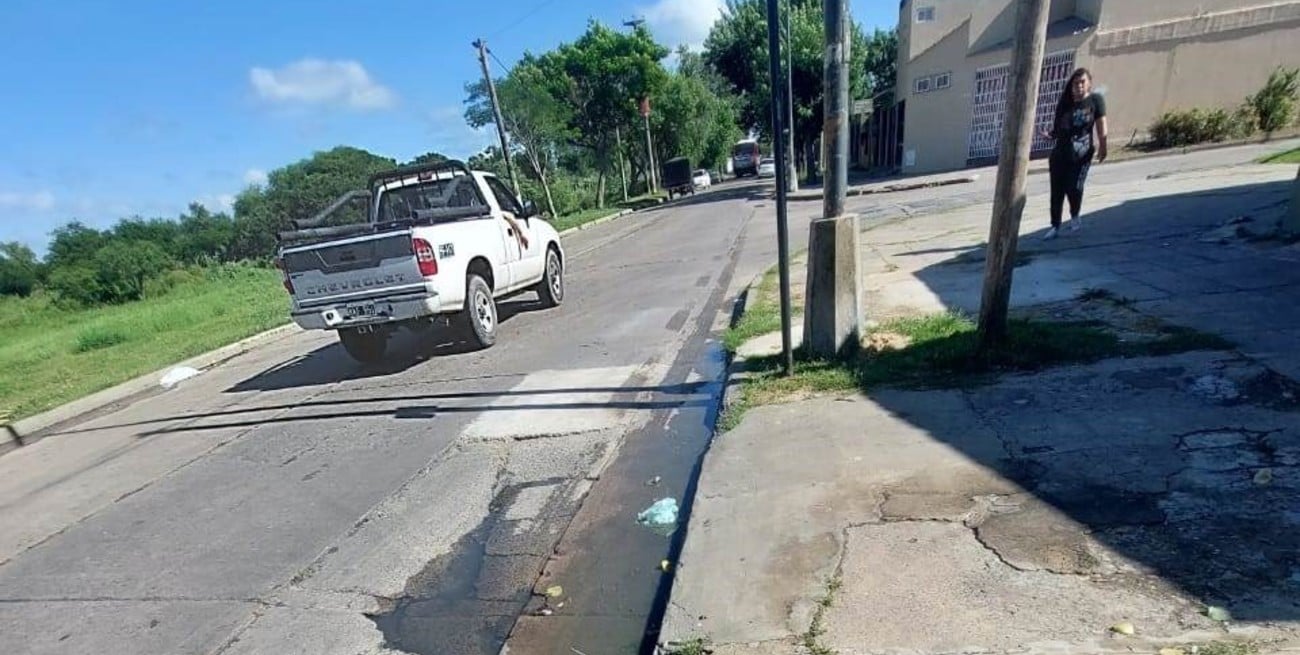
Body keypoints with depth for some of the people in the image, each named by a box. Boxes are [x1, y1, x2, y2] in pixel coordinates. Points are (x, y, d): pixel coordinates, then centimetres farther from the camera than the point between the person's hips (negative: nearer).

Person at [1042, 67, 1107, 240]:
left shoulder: (1095, 100, 6)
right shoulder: (1065, 102, 15)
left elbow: (1101, 125, 2)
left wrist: (1102, 147, -6)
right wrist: (1050, 134, -7)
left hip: (1081, 152, -3)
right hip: (1060, 152, 3)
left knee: (1074, 187, -12)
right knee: (1057, 190, 1)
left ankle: (1075, 216, 18)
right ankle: (1055, 226, 10)